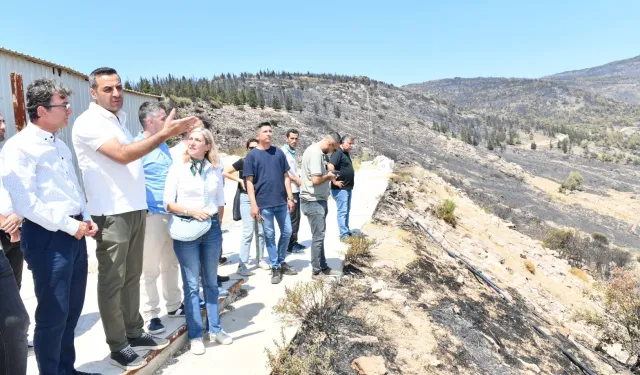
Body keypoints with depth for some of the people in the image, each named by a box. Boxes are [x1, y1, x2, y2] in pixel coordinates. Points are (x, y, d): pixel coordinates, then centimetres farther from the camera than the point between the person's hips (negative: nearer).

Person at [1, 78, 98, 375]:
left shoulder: (59, 145, 15)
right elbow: (25, 202, -20)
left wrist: (85, 219, 7)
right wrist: (69, 225, -16)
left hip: (74, 233, 8)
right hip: (47, 237, -8)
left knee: (72, 309, 17)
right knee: (53, 314, 2)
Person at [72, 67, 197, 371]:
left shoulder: (119, 118, 16)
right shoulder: (89, 123, -11)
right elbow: (123, 155, -24)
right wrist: (164, 134, -27)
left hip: (134, 209, 8)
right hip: (111, 214, -8)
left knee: (131, 276, 15)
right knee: (112, 281, 3)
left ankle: (134, 333, 28)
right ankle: (118, 347, 14)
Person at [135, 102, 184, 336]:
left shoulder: (163, 144, 15)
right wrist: (144, 207, -15)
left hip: (172, 213, 8)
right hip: (151, 214, -8)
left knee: (171, 264, 17)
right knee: (150, 269, 1)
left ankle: (174, 305, 30)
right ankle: (150, 315, 14)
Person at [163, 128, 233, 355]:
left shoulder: (215, 170, 6)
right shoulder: (178, 168, -2)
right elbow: (167, 203, -4)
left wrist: (217, 225, 10)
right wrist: (190, 211, -16)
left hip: (212, 228, 3)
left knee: (211, 281, 13)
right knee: (191, 284, 3)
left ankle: (215, 329, 25)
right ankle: (195, 335, 14)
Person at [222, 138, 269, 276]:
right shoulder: (243, 161, -1)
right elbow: (225, 173, -3)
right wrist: (240, 180, -10)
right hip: (247, 198, -4)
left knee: (261, 231, 9)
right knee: (248, 232, -9)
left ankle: (260, 259, 22)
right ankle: (242, 264, -4)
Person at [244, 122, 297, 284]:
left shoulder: (279, 152, 7)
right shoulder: (251, 156, -3)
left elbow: (286, 176, 9)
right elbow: (249, 182, -5)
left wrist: (290, 197, 4)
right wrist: (254, 204, -11)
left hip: (282, 201, 4)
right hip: (264, 203, -3)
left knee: (287, 232, 11)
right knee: (269, 235, 5)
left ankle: (281, 261, 31)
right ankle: (275, 267, 19)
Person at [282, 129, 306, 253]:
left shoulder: (293, 152, 16)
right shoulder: (284, 151, -10)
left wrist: (299, 181, 7)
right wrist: (297, 180, -13)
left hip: (296, 189, 9)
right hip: (289, 190, -9)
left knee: (296, 217, 14)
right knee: (292, 218, -4)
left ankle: (294, 242, 24)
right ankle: (290, 245, 4)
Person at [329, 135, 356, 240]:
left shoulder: (346, 153, 15)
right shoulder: (338, 152, -15)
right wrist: (334, 181, -23)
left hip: (348, 187, 10)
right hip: (340, 188, -10)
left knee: (347, 210, 16)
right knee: (342, 211, -8)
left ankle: (347, 231, 25)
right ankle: (344, 235, -5)